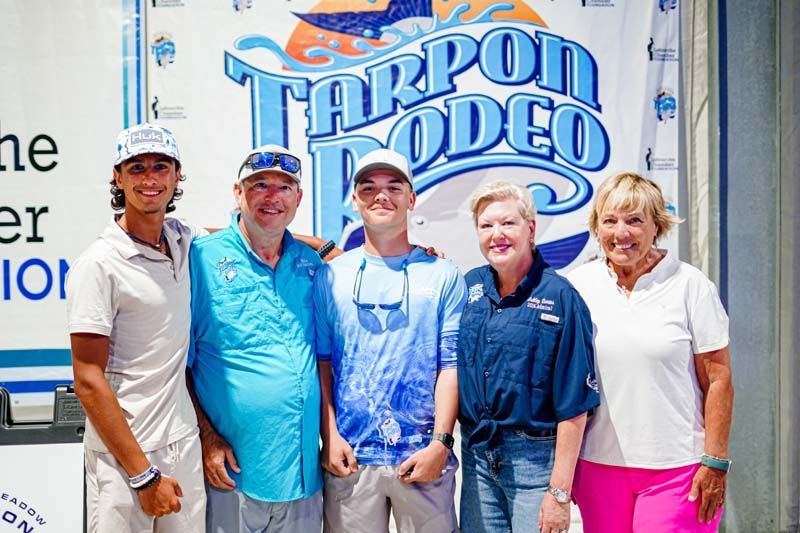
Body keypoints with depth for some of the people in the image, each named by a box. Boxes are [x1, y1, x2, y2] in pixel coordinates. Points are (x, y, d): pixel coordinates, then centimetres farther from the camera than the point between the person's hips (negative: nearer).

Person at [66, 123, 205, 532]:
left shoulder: (183, 240, 3)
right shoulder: (98, 264, -13)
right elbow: (88, 381, -14)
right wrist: (143, 475, -14)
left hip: (184, 443, 6)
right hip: (122, 453, -5)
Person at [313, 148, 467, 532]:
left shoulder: (443, 276, 2)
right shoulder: (330, 276, 5)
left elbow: (451, 365, -2)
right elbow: (321, 362, 4)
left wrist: (440, 442, -9)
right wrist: (330, 436, -3)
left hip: (424, 457, 0)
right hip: (349, 457, 1)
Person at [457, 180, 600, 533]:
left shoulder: (560, 297, -11)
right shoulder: (469, 286, 4)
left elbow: (574, 405, -12)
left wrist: (559, 491, -13)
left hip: (536, 456, -4)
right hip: (476, 453, 5)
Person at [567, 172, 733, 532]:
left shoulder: (690, 285, -3)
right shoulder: (578, 286, 2)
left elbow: (718, 380, -2)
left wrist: (715, 462, -5)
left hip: (677, 467, -2)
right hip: (598, 463, 3)